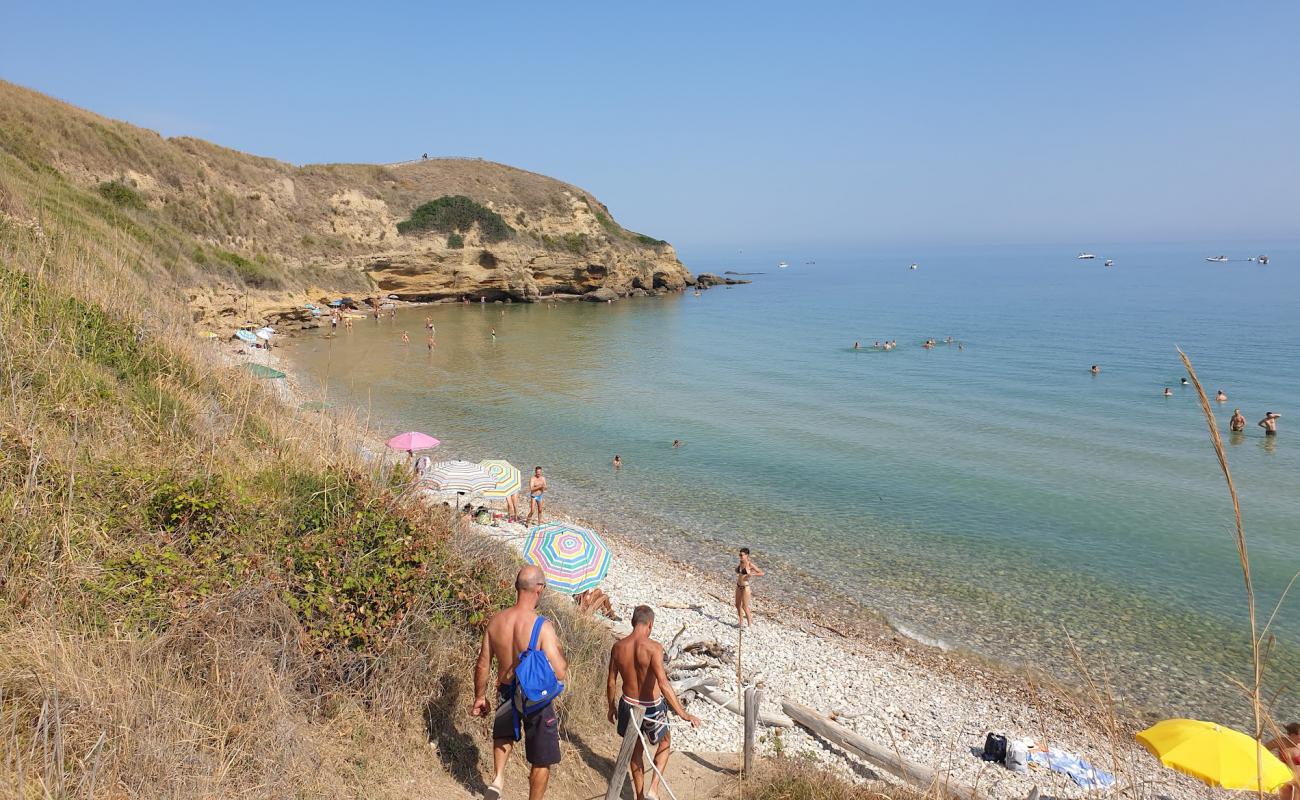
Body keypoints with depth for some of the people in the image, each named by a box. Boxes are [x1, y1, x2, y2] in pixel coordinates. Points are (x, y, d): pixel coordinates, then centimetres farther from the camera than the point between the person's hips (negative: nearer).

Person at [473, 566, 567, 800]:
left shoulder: (496, 620, -10)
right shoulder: (542, 626, -25)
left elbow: (482, 665, 0)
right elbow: (559, 673, -25)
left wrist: (480, 697, 15)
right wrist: (559, 650, -5)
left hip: (506, 694, 5)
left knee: (504, 733, 36)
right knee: (541, 761, 15)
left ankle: (498, 777, 24)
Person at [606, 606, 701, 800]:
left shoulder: (618, 647, -8)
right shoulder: (653, 647, -23)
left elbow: (611, 682, 1)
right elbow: (663, 684, -29)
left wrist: (611, 707, 18)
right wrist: (683, 714, -26)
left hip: (629, 705, 4)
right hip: (652, 707, -4)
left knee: (636, 751, 25)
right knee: (665, 742, 25)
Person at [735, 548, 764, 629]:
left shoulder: (750, 564, -16)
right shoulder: (740, 563, 2)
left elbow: (762, 573, -15)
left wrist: (752, 574, -26)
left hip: (746, 587, -7)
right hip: (738, 586, 7)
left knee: (745, 606, 0)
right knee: (738, 605, 14)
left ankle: (750, 624, 16)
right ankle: (741, 622, 30)